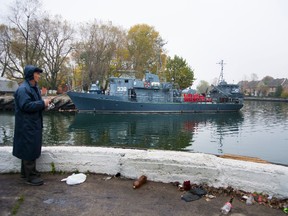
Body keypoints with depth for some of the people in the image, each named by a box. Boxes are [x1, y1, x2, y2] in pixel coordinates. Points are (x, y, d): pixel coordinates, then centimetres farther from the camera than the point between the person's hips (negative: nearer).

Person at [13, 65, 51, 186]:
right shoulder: (23, 89, -16)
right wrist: (42, 103, -21)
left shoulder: (34, 88, 15)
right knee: (30, 149, -3)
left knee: (32, 148, 17)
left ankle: (26, 171, 32)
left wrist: (44, 104, 3)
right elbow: (26, 105, -26)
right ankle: (30, 176, 7)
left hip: (33, 124, 10)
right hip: (27, 125, -10)